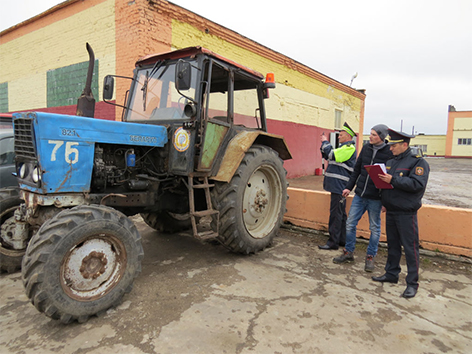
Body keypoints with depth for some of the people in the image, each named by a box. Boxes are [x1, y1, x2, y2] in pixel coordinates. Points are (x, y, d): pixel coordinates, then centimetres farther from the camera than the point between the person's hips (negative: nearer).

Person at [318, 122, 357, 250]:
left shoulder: (349, 148, -11)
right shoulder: (344, 147, 21)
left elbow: (332, 155, -21)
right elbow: (330, 156, 23)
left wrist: (325, 142, -7)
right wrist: (324, 145, 9)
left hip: (339, 186, -10)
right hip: (338, 186, 10)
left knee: (336, 214, -8)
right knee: (341, 213, 15)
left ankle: (333, 242, -4)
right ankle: (342, 239, 24)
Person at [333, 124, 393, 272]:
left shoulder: (389, 153, -10)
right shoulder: (366, 148, 5)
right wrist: (349, 187, 9)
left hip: (375, 198, -5)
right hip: (359, 195, 5)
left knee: (374, 228, 9)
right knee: (350, 223, 8)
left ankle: (370, 257, 24)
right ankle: (348, 253, 23)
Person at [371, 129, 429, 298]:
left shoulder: (418, 162, -9)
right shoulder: (390, 162, 13)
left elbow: (417, 184, -23)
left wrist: (393, 179, -26)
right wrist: (384, 202, 7)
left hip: (406, 214, -7)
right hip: (390, 212, 7)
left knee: (410, 248, -1)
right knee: (393, 245, 17)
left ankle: (412, 283, 8)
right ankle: (391, 274, 29)